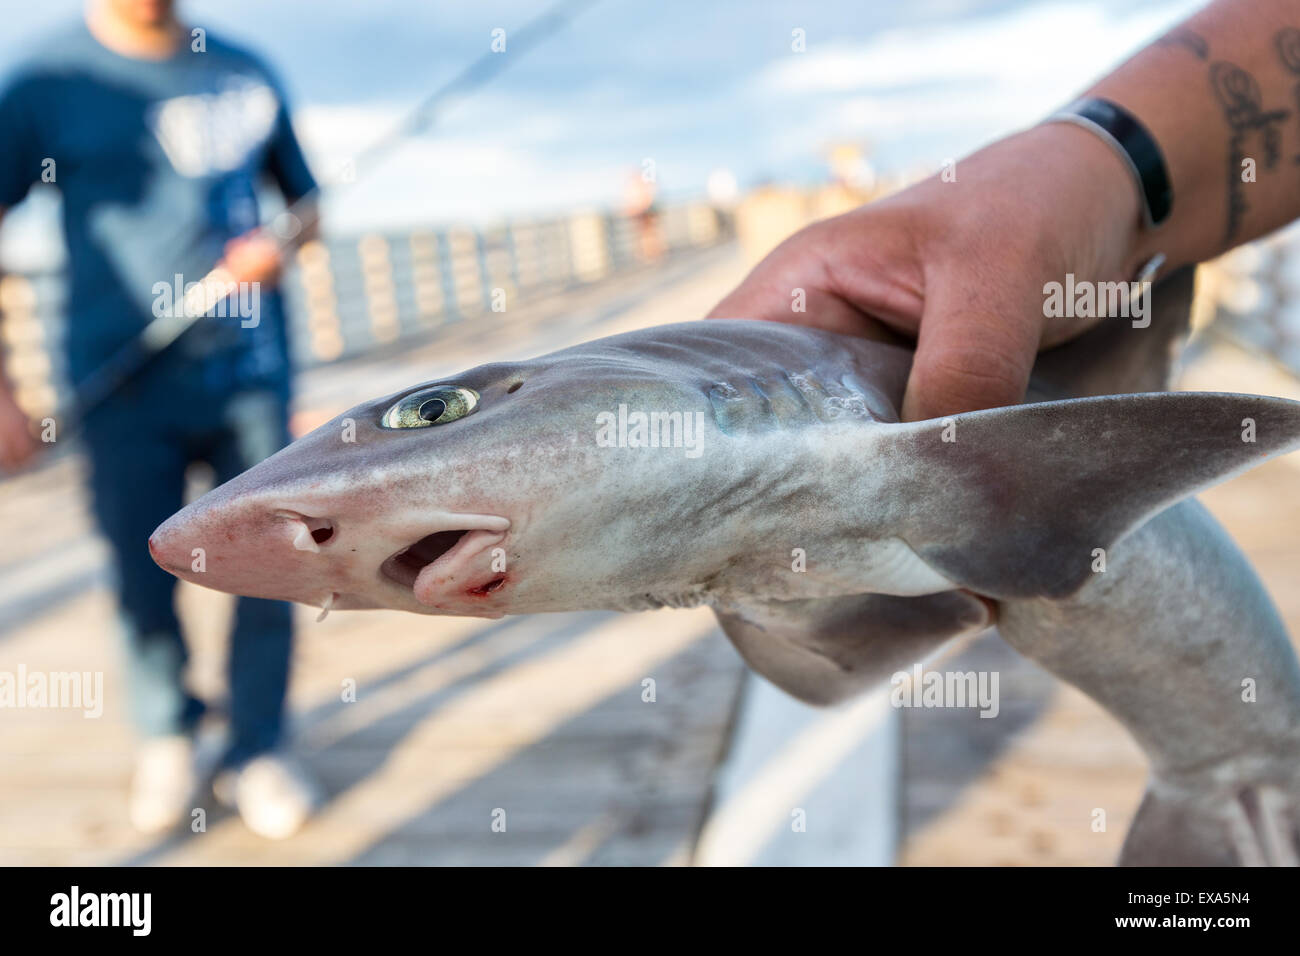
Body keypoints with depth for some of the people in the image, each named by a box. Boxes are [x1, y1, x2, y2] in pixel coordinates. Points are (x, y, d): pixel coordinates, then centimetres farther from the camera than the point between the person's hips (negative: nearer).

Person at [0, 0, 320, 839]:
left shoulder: (246, 76, 7)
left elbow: (305, 198, 18)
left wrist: (280, 245, -6)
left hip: (253, 375, 2)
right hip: (125, 388, -2)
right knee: (145, 586, 5)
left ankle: (259, 750, 21)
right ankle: (168, 737, 30)